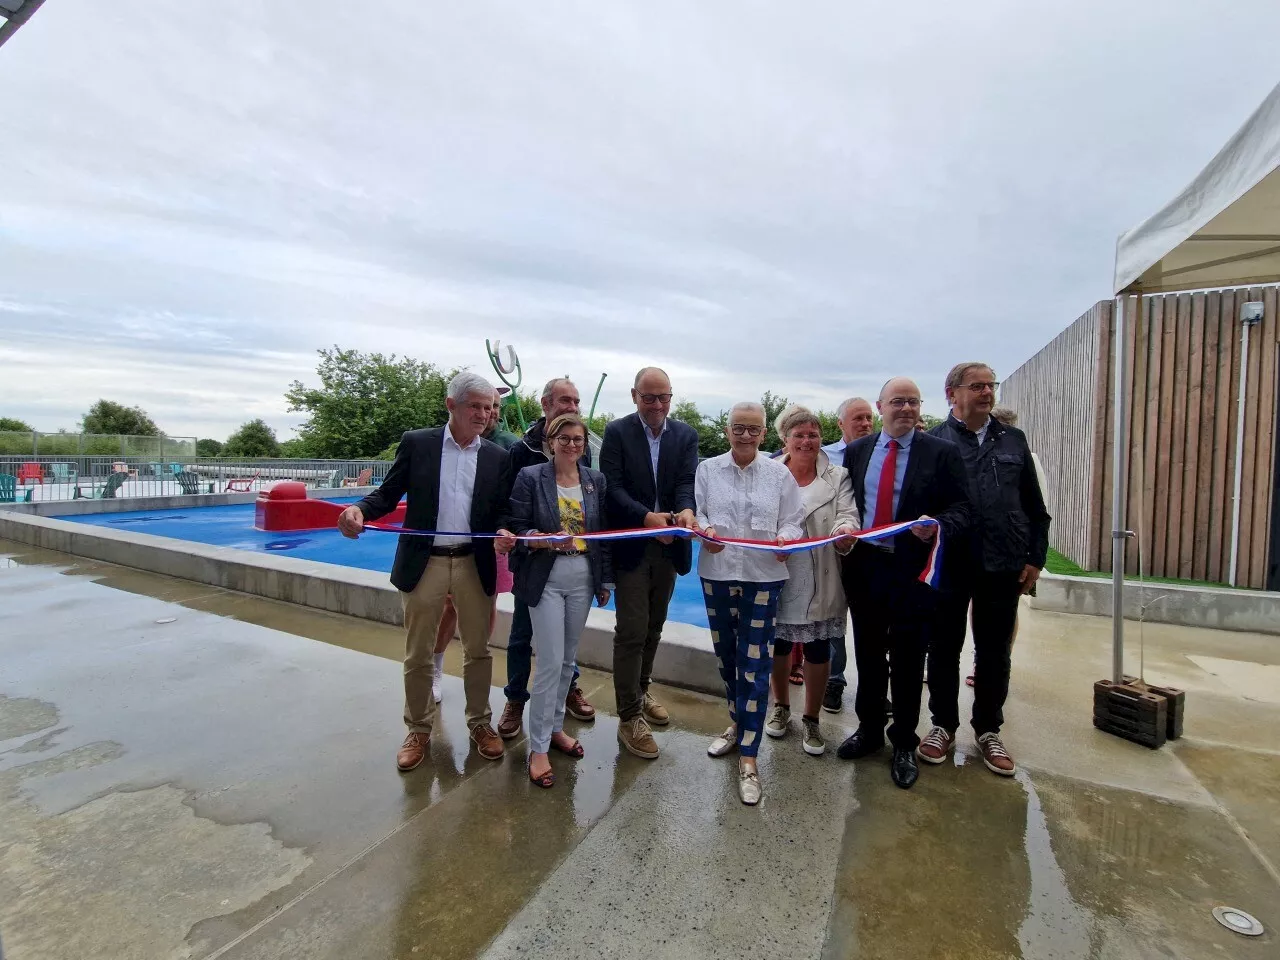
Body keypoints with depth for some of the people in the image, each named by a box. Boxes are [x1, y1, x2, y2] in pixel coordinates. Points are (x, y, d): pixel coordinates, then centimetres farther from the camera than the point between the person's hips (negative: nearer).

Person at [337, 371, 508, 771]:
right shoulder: (416, 443, -1)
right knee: (418, 655, 11)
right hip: (423, 562, -1)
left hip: (474, 564, 2)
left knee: (478, 649, 12)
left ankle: (479, 722, 31)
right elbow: (388, 494, -1)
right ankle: (419, 730, 30)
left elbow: (501, 512, 4)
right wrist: (359, 509, -22)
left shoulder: (496, 456, 3)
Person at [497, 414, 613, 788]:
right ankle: (538, 747, 12)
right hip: (546, 579, -4)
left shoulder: (596, 480, 5)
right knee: (550, 662, -4)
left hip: (583, 579, 4)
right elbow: (515, 530, -8)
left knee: (568, 659, 14)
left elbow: (604, 532, 8)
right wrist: (546, 540, -27)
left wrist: (606, 580, 9)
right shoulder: (530, 477, -6)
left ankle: (554, 726, 34)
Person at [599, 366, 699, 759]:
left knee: (653, 628, 18)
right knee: (631, 632, 0)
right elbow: (613, 487, -14)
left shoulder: (686, 435, 4)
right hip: (632, 546, -4)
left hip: (668, 545, 4)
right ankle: (629, 717, 13)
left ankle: (640, 691, 39)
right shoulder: (617, 432, -6)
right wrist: (647, 517, -29)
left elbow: (687, 481, -7)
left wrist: (685, 510, -29)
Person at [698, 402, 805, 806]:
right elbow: (697, 512, 3)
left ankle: (748, 756, 10)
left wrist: (786, 539, -19)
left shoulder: (780, 474, 2)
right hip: (717, 573, 2)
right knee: (726, 656, 17)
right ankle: (738, 723, 41)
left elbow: (793, 520, 2)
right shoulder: (707, 469, 4)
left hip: (763, 576, -2)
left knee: (754, 664, -2)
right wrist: (705, 531, -18)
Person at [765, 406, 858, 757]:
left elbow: (847, 515, -10)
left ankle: (811, 719, 30)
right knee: (778, 646, 15)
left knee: (818, 650, 8)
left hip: (819, 584, 0)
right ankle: (781, 707, 40)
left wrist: (844, 532, -32)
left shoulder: (837, 477, 1)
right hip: (777, 579, 1)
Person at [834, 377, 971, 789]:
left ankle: (904, 745, 27)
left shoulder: (942, 453, -1)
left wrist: (938, 527, -23)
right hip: (863, 565, 3)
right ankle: (869, 730, 35)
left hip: (912, 570, -3)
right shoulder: (855, 451, 8)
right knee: (868, 655, 16)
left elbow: (961, 508, -4)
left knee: (907, 660, 8)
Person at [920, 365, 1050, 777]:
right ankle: (944, 725, 26)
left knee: (995, 650, 12)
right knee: (944, 647, 9)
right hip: (947, 563, -3)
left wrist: (1035, 557, 6)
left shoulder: (1014, 440, 9)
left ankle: (988, 730, 29)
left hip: (1002, 565, 3)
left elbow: (1035, 507, 11)